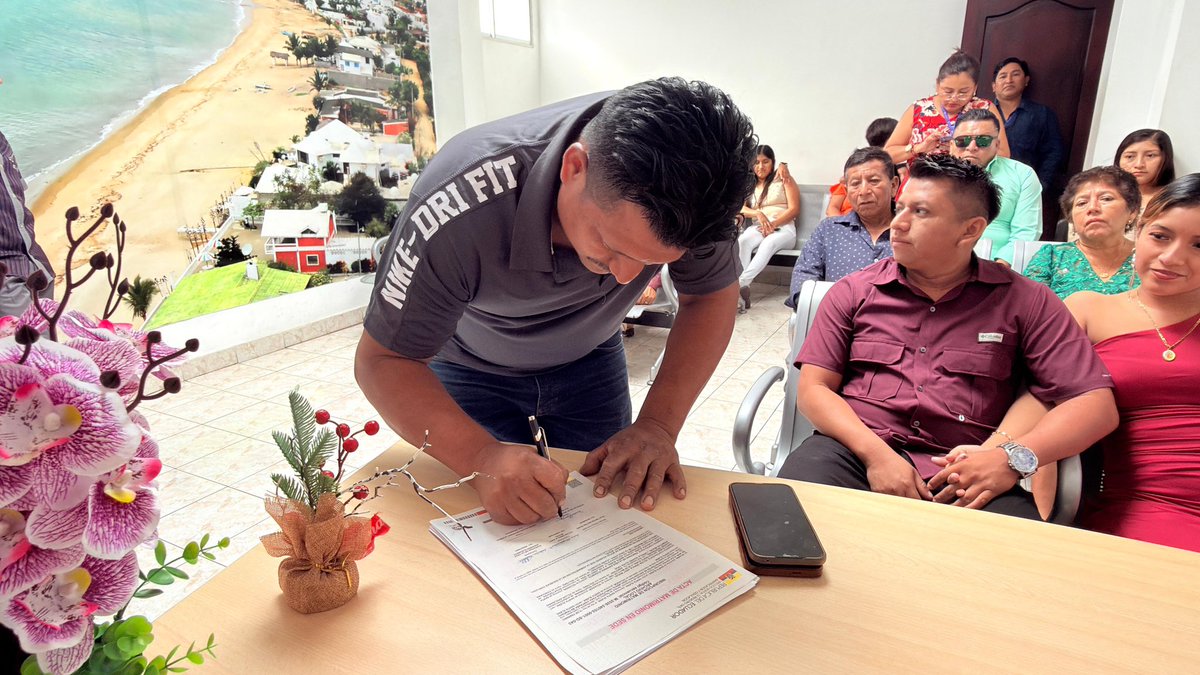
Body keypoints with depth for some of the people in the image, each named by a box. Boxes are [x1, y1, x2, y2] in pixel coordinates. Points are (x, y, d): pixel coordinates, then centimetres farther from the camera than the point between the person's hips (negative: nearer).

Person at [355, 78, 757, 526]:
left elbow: (712, 296, -15)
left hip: (588, 357, 3)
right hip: (472, 366, -2)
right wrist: (480, 456, -46)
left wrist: (659, 424, -29)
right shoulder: (459, 208, -39)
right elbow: (383, 360, -29)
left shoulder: (687, 189, -30)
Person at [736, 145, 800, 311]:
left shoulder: (782, 179, 11)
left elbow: (794, 208, 2)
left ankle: (741, 283, -53)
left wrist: (774, 224, -13)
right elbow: (740, 208, 7)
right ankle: (740, 290, -49)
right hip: (758, 228, 2)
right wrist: (758, 214, -14)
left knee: (769, 242, -39)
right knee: (742, 240, -35)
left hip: (784, 228, -2)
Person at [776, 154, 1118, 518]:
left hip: (966, 479, 1)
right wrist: (876, 455, -12)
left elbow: (1095, 403, 5)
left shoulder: (1025, 301, 10)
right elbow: (813, 389, 4)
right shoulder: (853, 292, 11)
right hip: (856, 452, 0)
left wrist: (1014, 458, -13)